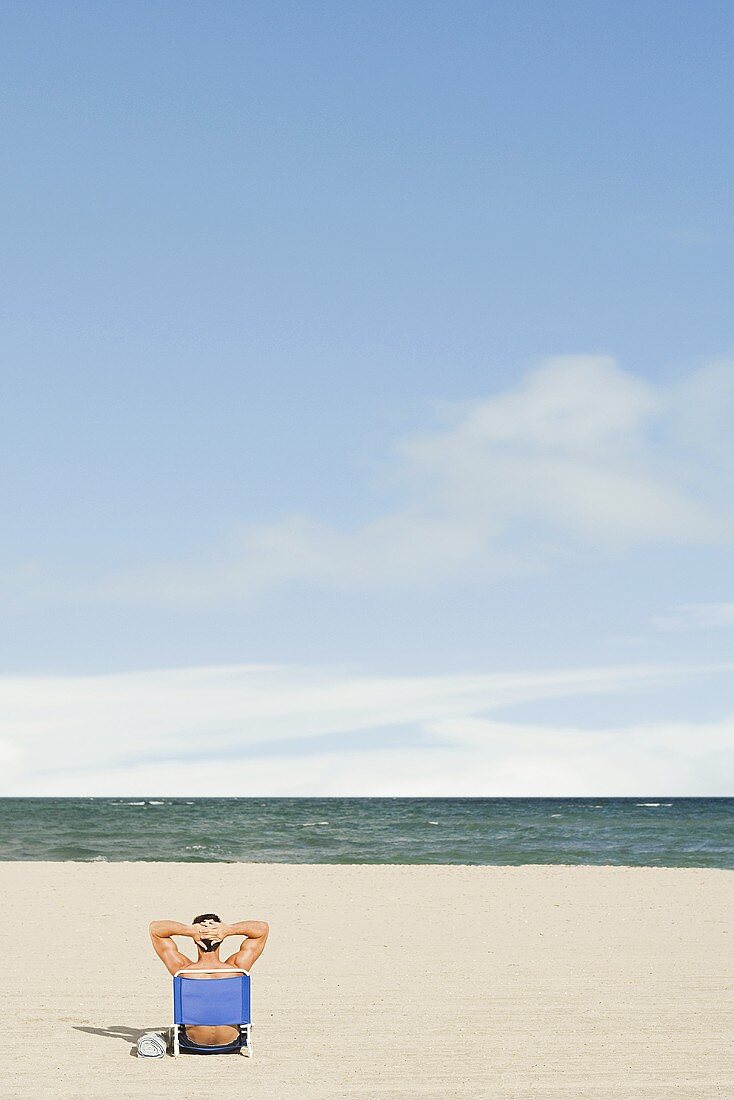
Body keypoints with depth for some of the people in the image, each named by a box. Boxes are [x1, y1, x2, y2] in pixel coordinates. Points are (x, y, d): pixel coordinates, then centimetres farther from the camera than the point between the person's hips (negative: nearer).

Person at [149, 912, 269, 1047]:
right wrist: (228, 930, -27)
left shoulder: (183, 970, -25)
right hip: (231, 1040, 0)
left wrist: (189, 930, -30)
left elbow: (155, 927, -16)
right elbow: (263, 928, -13)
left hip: (194, 1042, 0)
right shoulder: (235, 968, -24)